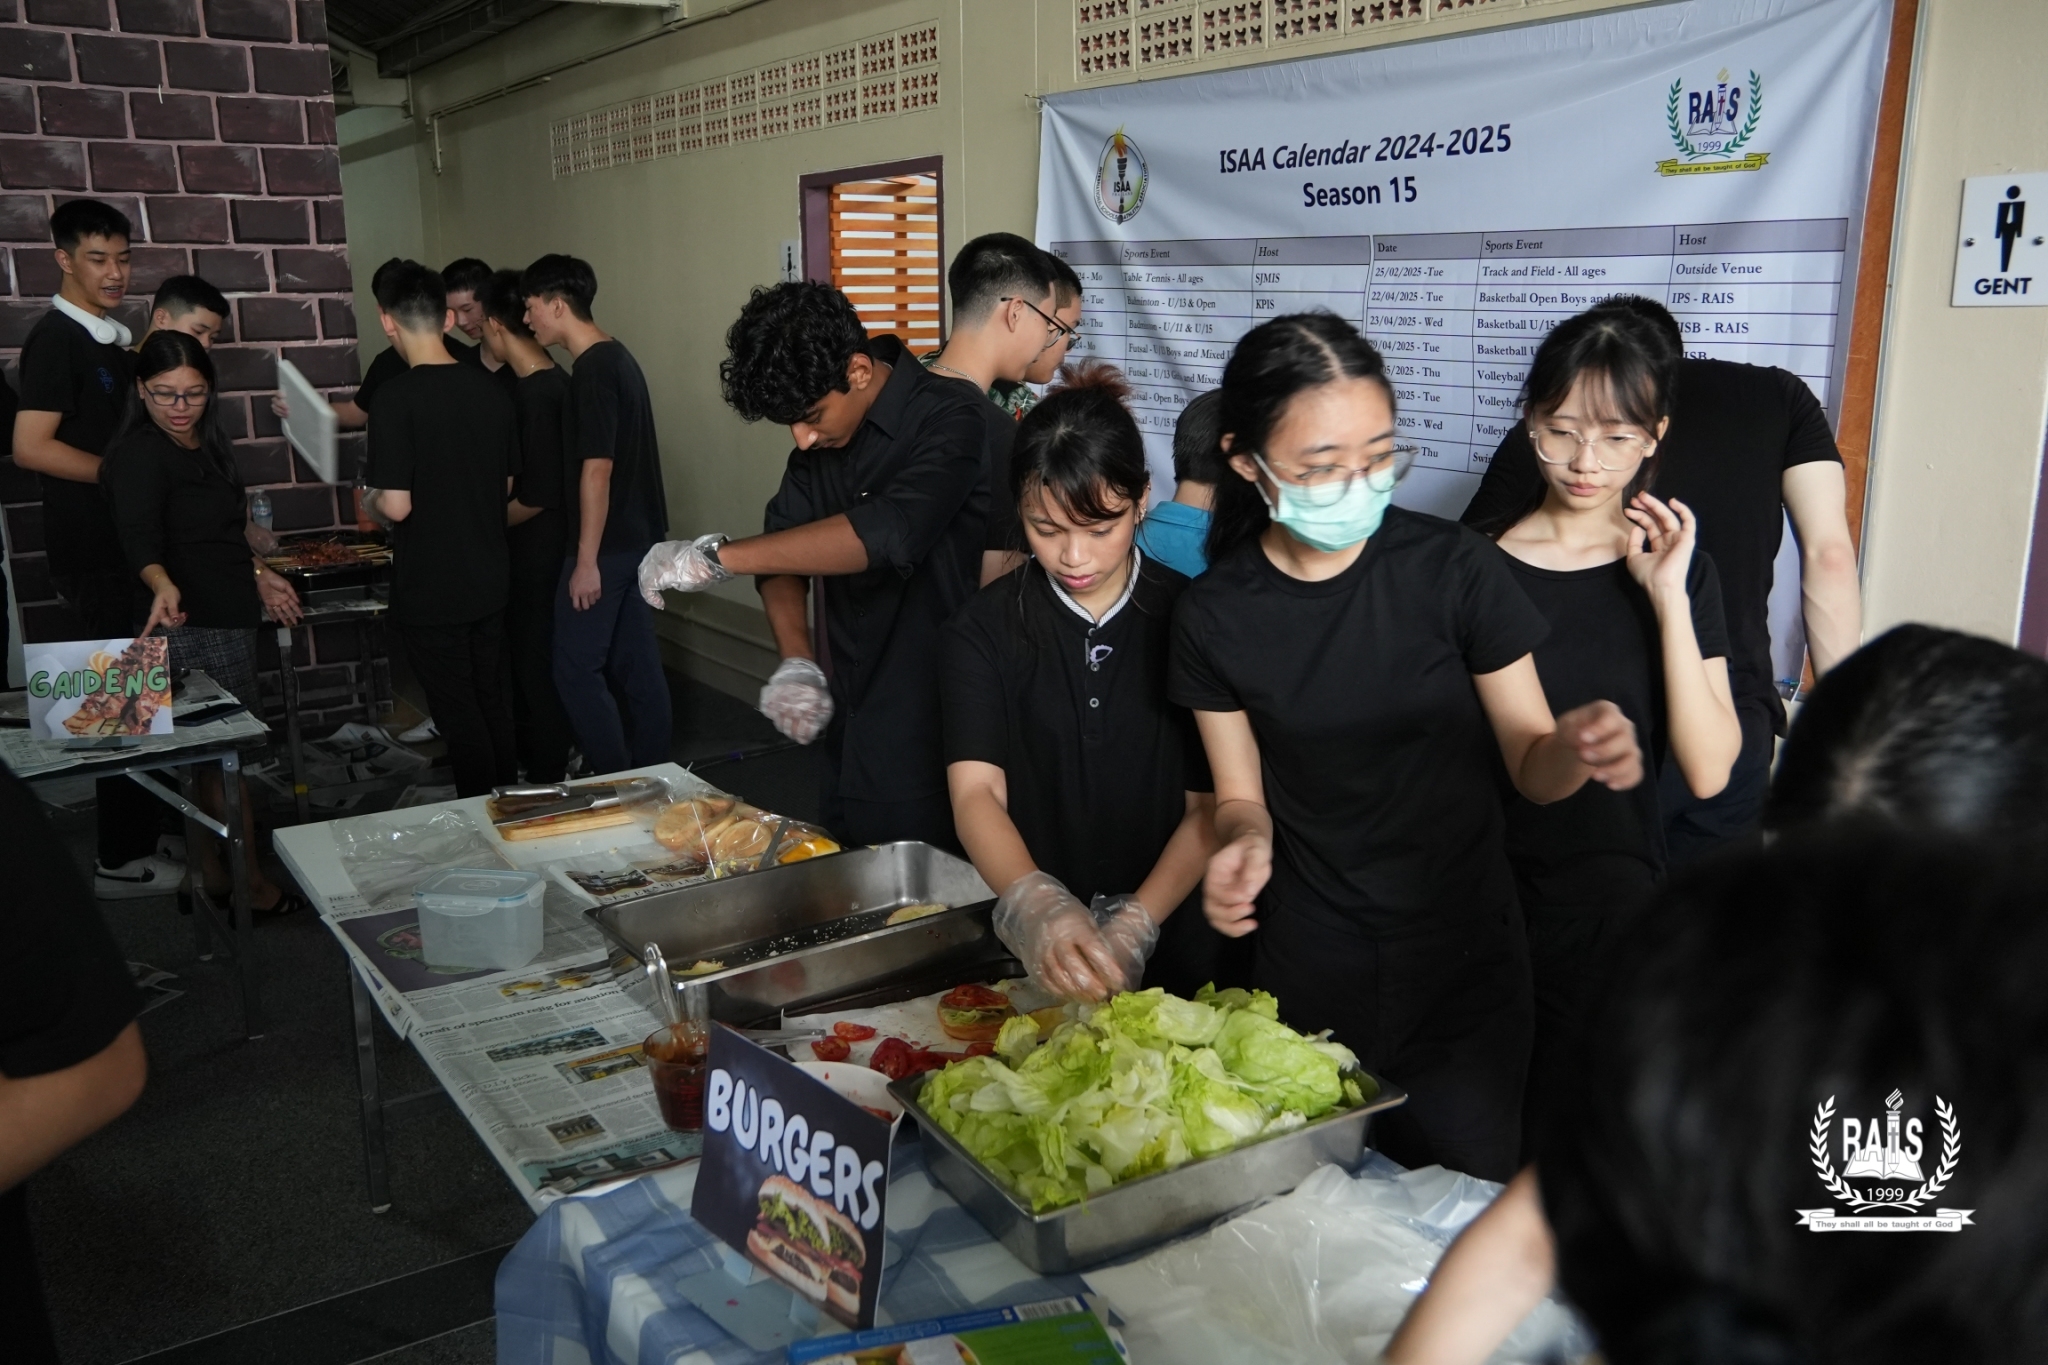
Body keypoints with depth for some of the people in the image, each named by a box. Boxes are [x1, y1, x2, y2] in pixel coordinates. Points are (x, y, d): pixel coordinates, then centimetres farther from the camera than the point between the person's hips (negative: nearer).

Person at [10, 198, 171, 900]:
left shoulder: (114, 336, 14)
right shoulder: (55, 338, -12)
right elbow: (31, 447, -20)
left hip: (128, 540, 8)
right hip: (92, 547, -8)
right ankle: (123, 859, 2)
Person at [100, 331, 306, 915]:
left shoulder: (204, 444, 13)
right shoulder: (140, 455, -16)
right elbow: (139, 537, -30)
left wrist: (257, 573, 30)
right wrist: (162, 586, -47)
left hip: (227, 616, 9)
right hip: (191, 623, -9)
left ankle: (212, 871, 26)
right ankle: (250, 884, 7)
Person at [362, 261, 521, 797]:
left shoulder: (399, 396, -18)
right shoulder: (491, 389, -1)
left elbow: (396, 506, -20)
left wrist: (370, 500, 1)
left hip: (430, 589, -6)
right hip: (489, 578, 6)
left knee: (459, 714, 5)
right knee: (493, 701, 18)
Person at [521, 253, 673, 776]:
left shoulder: (593, 370, -17)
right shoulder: (617, 357, 12)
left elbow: (597, 469, -21)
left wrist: (587, 560, -20)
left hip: (608, 544, -9)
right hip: (639, 537, 9)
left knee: (577, 670, -3)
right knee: (638, 664, 12)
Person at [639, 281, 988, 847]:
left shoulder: (949, 418, -17)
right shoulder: (821, 437, 7)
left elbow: (885, 535, -32)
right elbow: (784, 545, 9)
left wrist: (716, 556, -27)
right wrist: (796, 661, -9)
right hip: (848, 717, 7)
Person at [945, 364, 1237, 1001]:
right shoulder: (983, 629, 0)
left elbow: (1211, 807, -4)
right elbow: (975, 791, -11)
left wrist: (1134, 927, -18)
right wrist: (1035, 905, -29)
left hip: (1171, 942, -1)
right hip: (1029, 949, 1)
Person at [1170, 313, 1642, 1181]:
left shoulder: (1455, 571, -13)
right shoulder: (1214, 617, -7)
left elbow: (1530, 766, -5)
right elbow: (1242, 796, 3)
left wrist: (1577, 749, -27)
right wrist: (1245, 841, -19)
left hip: (1464, 965, -1)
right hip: (1308, 976, 1)